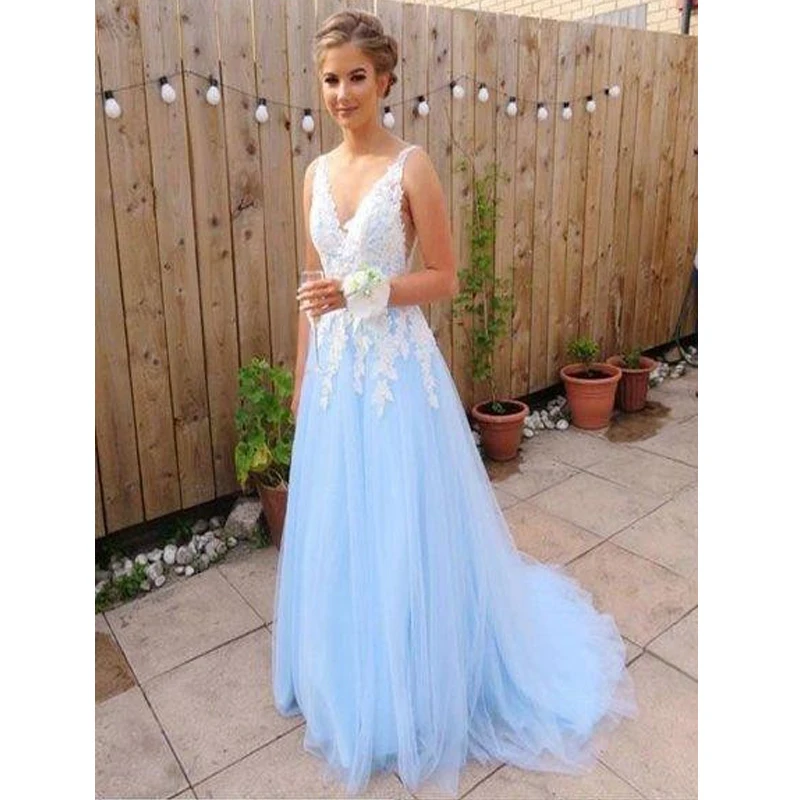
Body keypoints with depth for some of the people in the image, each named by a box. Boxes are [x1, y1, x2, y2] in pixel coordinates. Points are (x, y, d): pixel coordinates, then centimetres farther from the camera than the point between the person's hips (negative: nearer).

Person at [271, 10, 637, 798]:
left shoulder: (411, 167, -7)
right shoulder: (317, 173, 10)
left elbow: (444, 278, -8)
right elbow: (314, 287, 13)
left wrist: (363, 292, -21)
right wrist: (301, 374, 13)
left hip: (397, 366, -6)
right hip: (335, 367, 6)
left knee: (404, 533, 6)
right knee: (338, 531, 16)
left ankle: (412, 704, 32)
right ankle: (348, 686, 41)